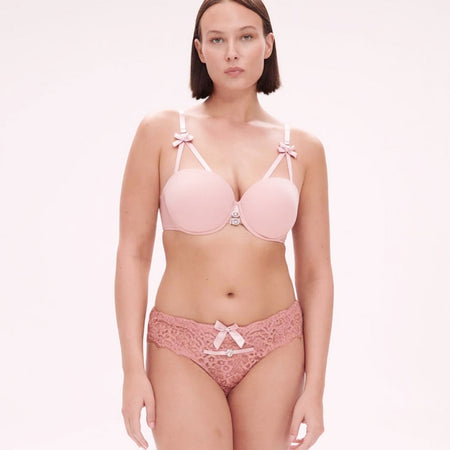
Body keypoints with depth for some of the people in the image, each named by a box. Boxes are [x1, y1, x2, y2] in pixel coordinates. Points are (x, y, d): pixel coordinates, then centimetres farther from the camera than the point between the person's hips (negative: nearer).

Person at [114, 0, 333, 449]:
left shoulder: (302, 149, 0)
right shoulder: (160, 132, -4)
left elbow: (315, 273, 2)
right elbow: (133, 253, -4)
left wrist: (314, 388, -2)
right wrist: (133, 369, -8)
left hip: (273, 349, 2)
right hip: (183, 351, -1)